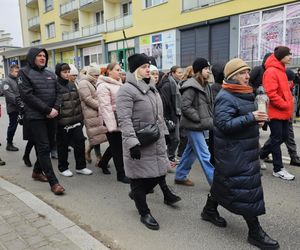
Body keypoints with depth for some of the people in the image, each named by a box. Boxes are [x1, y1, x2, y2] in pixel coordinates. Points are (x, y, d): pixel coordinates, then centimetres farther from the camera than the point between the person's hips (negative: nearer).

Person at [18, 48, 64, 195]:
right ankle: (53, 182, -5)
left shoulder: (50, 74, 16)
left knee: (47, 146, 13)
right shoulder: (24, 73, -2)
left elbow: (58, 93, 12)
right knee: (44, 148, -7)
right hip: (35, 117, -6)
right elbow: (27, 95, -13)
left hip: (51, 116, 6)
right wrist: (48, 110, -17)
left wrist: (56, 108, -8)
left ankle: (37, 171, 33)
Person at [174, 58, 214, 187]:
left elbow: (208, 105, 20)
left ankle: (180, 176, 28)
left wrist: (209, 119, 5)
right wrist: (201, 119, -17)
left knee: (190, 152, 16)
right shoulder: (191, 87, -16)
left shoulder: (205, 85, 13)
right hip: (194, 125, -9)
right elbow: (185, 107, -20)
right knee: (204, 155, -3)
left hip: (199, 125, 9)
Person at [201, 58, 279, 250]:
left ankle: (210, 211, 36)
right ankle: (255, 232, 9)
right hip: (234, 151, -9)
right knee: (246, 186, -4)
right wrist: (251, 117, -26)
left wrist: (257, 119, 4)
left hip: (245, 149, 9)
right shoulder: (226, 97, -16)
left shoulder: (245, 94, 12)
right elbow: (224, 124, -24)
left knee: (223, 180, 19)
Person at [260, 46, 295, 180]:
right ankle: (278, 169, 10)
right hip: (275, 112, -10)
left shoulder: (281, 70, 15)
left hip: (283, 112, 10)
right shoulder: (271, 72, -16)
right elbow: (271, 94, -23)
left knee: (283, 136, 14)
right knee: (277, 139, -1)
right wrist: (286, 105, -16)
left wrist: (288, 105, 12)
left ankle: (260, 154, 30)